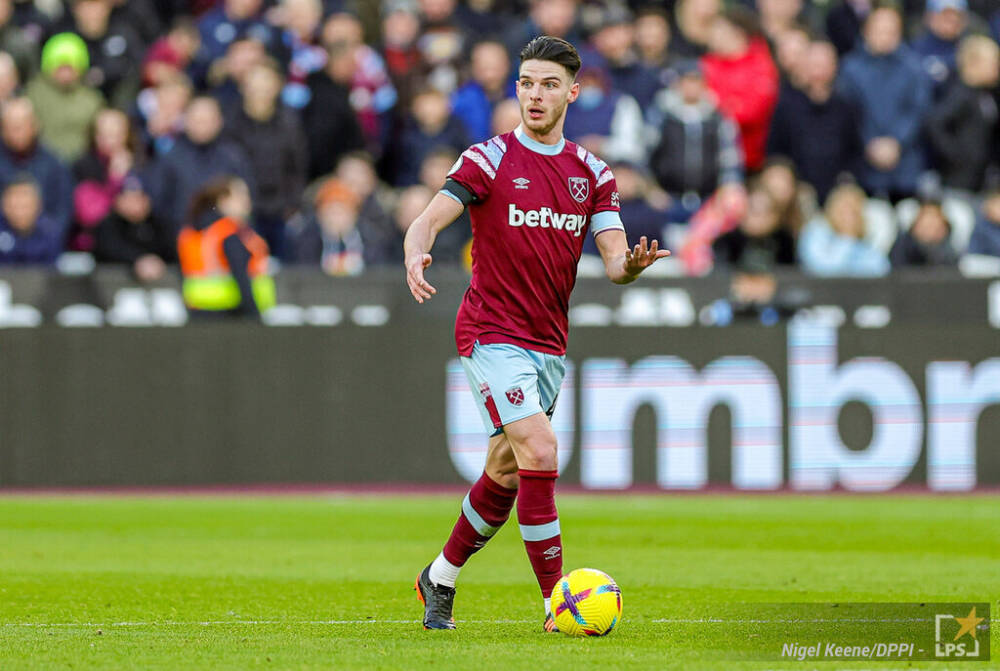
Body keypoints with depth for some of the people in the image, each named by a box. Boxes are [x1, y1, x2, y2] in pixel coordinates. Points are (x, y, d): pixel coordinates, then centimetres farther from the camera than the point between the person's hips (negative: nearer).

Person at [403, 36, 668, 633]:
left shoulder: (592, 173, 7)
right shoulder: (489, 159, -7)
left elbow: (615, 257, 0)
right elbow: (429, 221, -16)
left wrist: (630, 265, -24)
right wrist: (416, 255, -39)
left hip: (549, 343, 6)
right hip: (493, 333, -6)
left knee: (506, 476, 14)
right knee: (539, 453, -21)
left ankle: (440, 579, 34)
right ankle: (556, 601, -17)